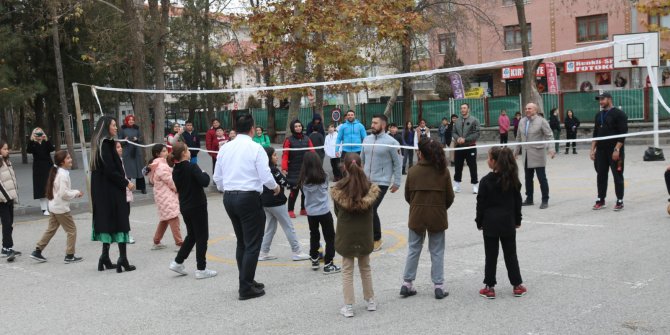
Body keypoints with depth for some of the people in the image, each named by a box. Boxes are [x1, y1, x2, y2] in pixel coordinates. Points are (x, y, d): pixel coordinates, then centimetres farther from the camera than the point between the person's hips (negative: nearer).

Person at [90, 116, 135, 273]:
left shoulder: (103, 143, 13)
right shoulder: (105, 144, -15)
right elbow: (110, 170, -21)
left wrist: (123, 181, 12)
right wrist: (126, 183, -13)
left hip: (103, 190, 9)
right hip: (111, 190, -9)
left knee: (107, 222, 12)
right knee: (120, 221, -6)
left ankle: (105, 258, 15)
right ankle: (122, 259, -5)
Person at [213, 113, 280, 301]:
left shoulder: (225, 148, 7)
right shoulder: (255, 148, -10)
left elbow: (217, 177, 11)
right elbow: (265, 176, -12)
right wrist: (275, 187, 8)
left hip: (229, 198, 7)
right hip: (249, 198, -6)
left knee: (242, 242, 18)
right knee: (252, 244, 1)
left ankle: (247, 281, 26)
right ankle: (246, 288, 1)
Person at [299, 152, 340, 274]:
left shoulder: (303, 180, -5)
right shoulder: (323, 177, -11)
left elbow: (305, 193, 1)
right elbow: (326, 188, 2)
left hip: (310, 212, 3)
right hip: (324, 212, -3)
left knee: (314, 236, 19)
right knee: (330, 237, 6)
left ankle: (314, 260, 29)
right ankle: (328, 264, 3)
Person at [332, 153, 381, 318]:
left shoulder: (339, 188, -12)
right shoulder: (369, 187, -8)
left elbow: (336, 211, 1)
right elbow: (371, 210, 3)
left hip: (345, 234, -2)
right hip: (365, 233, 2)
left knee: (347, 270, 6)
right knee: (365, 268, 18)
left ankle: (348, 306, 7)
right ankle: (370, 301, 26)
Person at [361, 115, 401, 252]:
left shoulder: (391, 142, -10)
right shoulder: (367, 139, 7)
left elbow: (397, 163, -5)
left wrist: (396, 182, -5)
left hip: (381, 182, -6)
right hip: (366, 182, 6)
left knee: (371, 210, -9)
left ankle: (376, 239, 9)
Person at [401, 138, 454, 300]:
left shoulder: (413, 171, -8)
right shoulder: (443, 171, -9)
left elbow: (407, 196, 0)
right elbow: (450, 197, -3)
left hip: (417, 216, 1)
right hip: (437, 217, -1)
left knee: (413, 250, 13)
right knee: (437, 252, 10)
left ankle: (407, 283, 16)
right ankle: (438, 286, 12)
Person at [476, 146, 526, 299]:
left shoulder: (486, 181, -12)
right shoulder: (513, 179, -1)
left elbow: (481, 204, -8)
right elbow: (518, 201, 6)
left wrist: (479, 222, 3)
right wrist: (517, 220, 16)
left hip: (490, 223, -3)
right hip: (508, 222, 3)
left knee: (491, 256, 4)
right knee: (511, 254, 12)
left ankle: (490, 287, 8)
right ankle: (517, 286, 16)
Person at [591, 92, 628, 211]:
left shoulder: (619, 114, -7)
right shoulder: (599, 115, 13)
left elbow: (623, 133, -13)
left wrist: (617, 149, -19)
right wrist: (592, 149, 10)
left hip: (614, 151, -6)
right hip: (601, 151, 6)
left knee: (617, 176, 0)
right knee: (601, 175, 9)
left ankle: (620, 201, 7)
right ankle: (600, 200, 16)